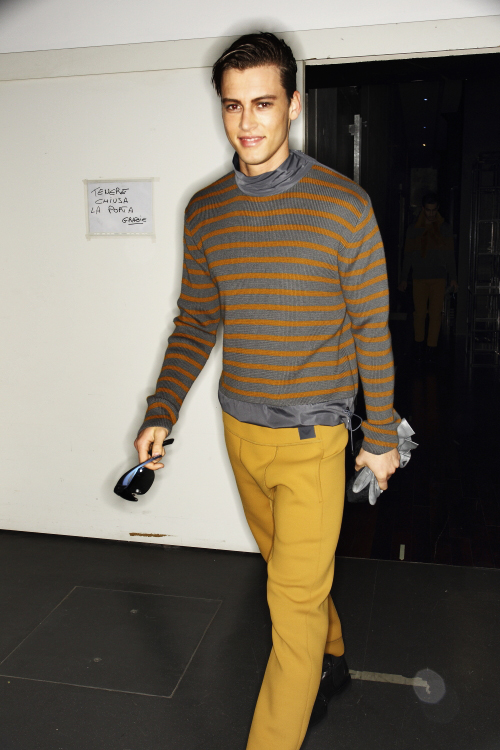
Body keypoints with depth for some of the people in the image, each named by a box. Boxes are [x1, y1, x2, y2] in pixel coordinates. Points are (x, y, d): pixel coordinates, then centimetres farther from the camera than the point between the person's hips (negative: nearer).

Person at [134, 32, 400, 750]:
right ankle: (330, 663, 49)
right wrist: (161, 412, 2)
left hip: (313, 435, -5)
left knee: (295, 600, -2)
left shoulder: (344, 205, -11)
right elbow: (195, 322, 8)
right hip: (239, 427, 5)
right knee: (286, 565, 23)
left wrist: (382, 434, -2)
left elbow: (371, 328, -5)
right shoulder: (204, 210, 2)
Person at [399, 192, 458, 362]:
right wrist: (404, 278, 9)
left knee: (435, 313, -2)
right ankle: (419, 343, 16)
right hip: (419, 278, 0)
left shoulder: (445, 228, 7)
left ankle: (432, 347, 5)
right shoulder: (413, 229, 7)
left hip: (438, 278, 0)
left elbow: (450, 254, 8)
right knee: (420, 313, -1)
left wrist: (453, 278, 4)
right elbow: (408, 255, 10)